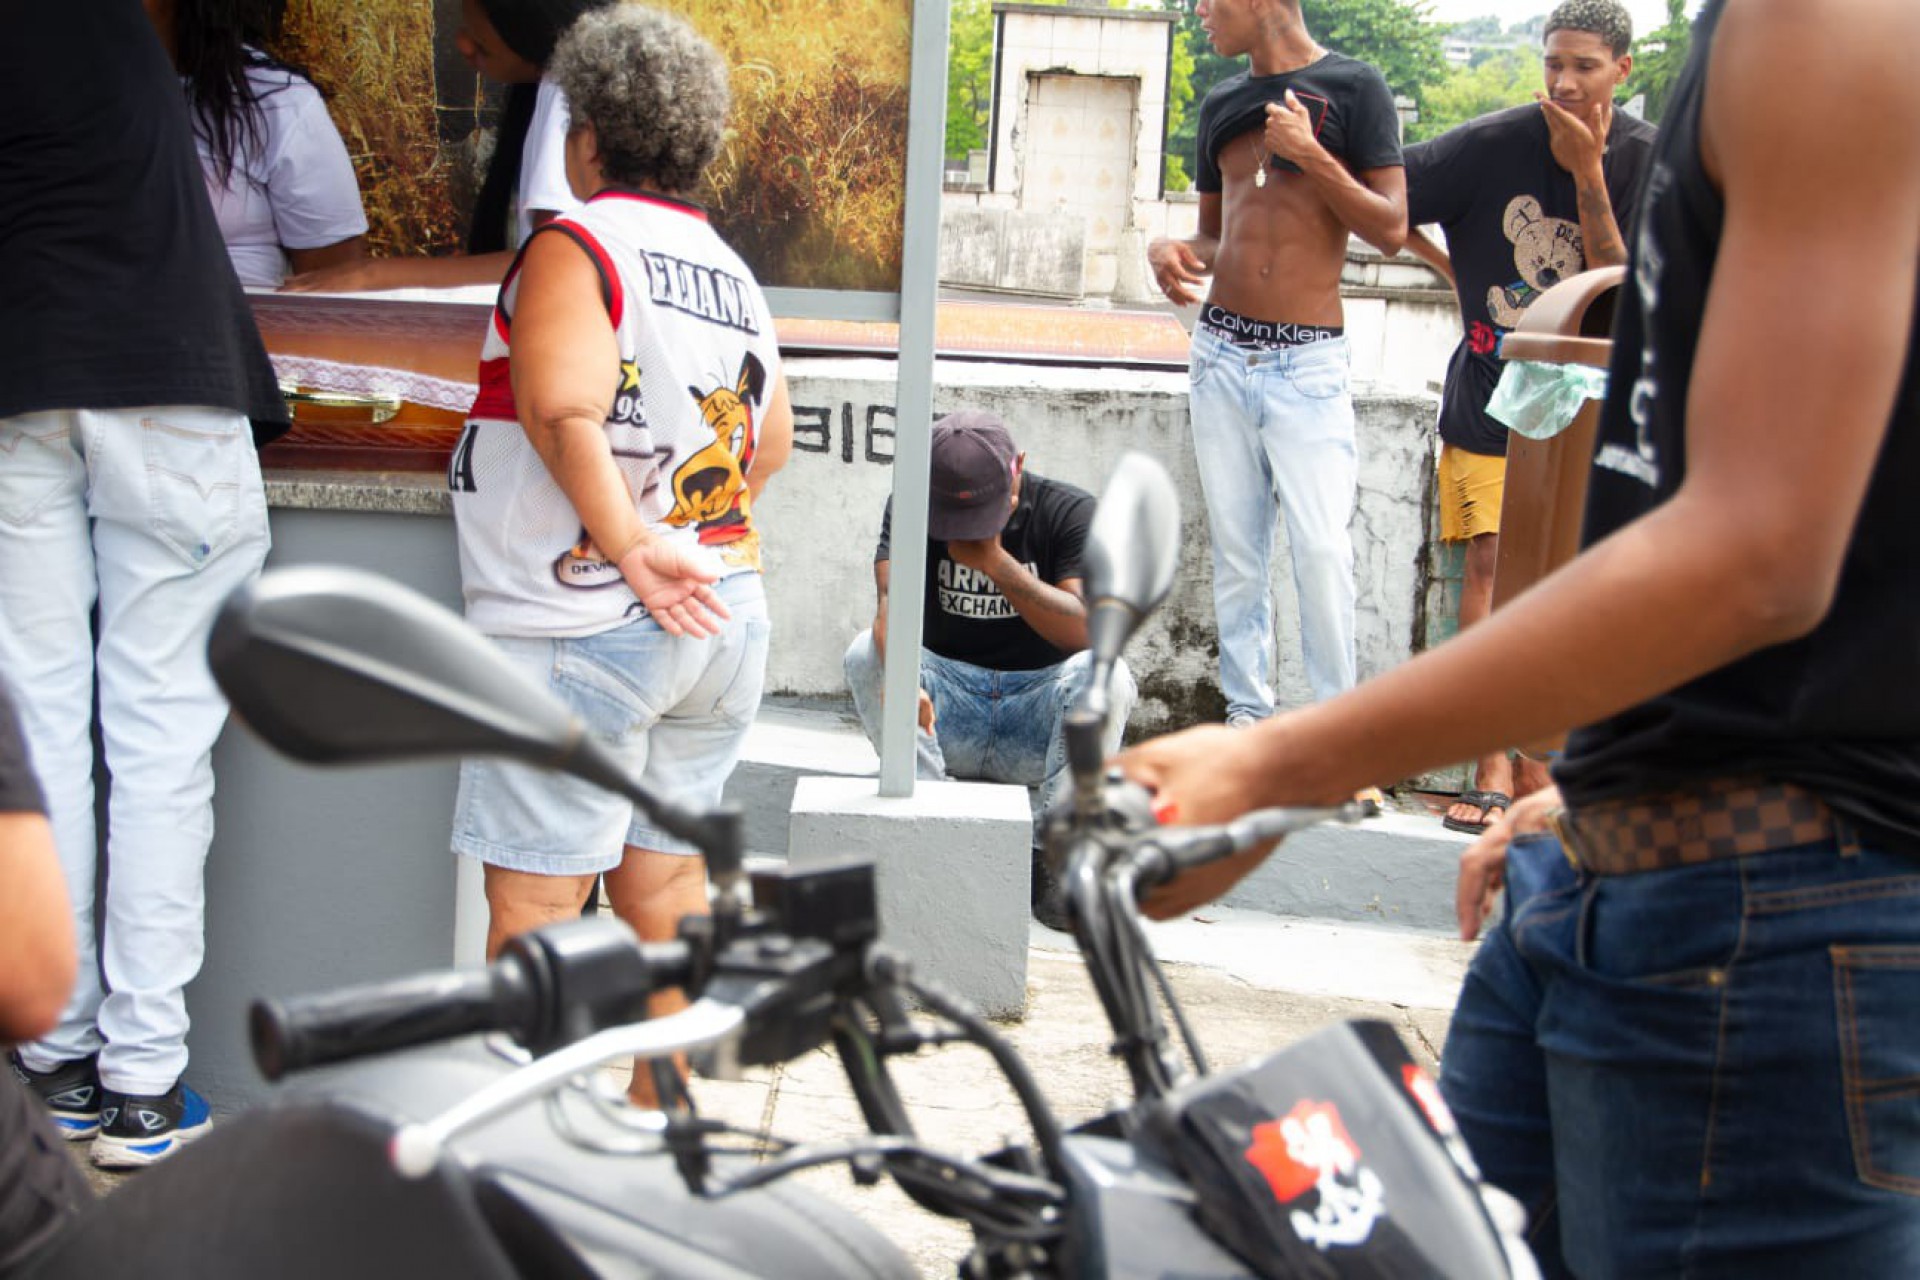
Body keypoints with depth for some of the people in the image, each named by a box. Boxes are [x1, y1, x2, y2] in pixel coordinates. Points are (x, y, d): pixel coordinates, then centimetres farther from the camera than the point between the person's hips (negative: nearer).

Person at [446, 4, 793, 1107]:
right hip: (726, 621, 8)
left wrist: (632, 549, -23)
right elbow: (771, 439, 23)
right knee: (665, 879, 14)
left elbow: (566, 412, -24)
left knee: (536, 895, -2)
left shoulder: (577, 245, -8)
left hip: (583, 630, -7)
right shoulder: (734, 276, 14)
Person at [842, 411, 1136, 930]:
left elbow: (1086, 629, -20)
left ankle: (1049, 857, -22)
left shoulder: (1071, 512, -7)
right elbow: (893, 603, -22)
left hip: (1039, 717, -1)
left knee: (1106, 674, -31)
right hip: (946, 713, 1)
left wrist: (995, 561, -24)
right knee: (867, 654, -25)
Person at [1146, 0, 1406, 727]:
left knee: (1322, 549, -12)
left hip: (1309, 360, -5)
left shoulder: (1353, 89, -2)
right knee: (1235, 549, 6)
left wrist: (1309, 155, -14)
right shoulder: (1220, 104, 14)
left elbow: (1392, 230, -5)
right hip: (1223, 353, 5)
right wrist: (1172, 252, -1)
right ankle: (1247, 711, 14)